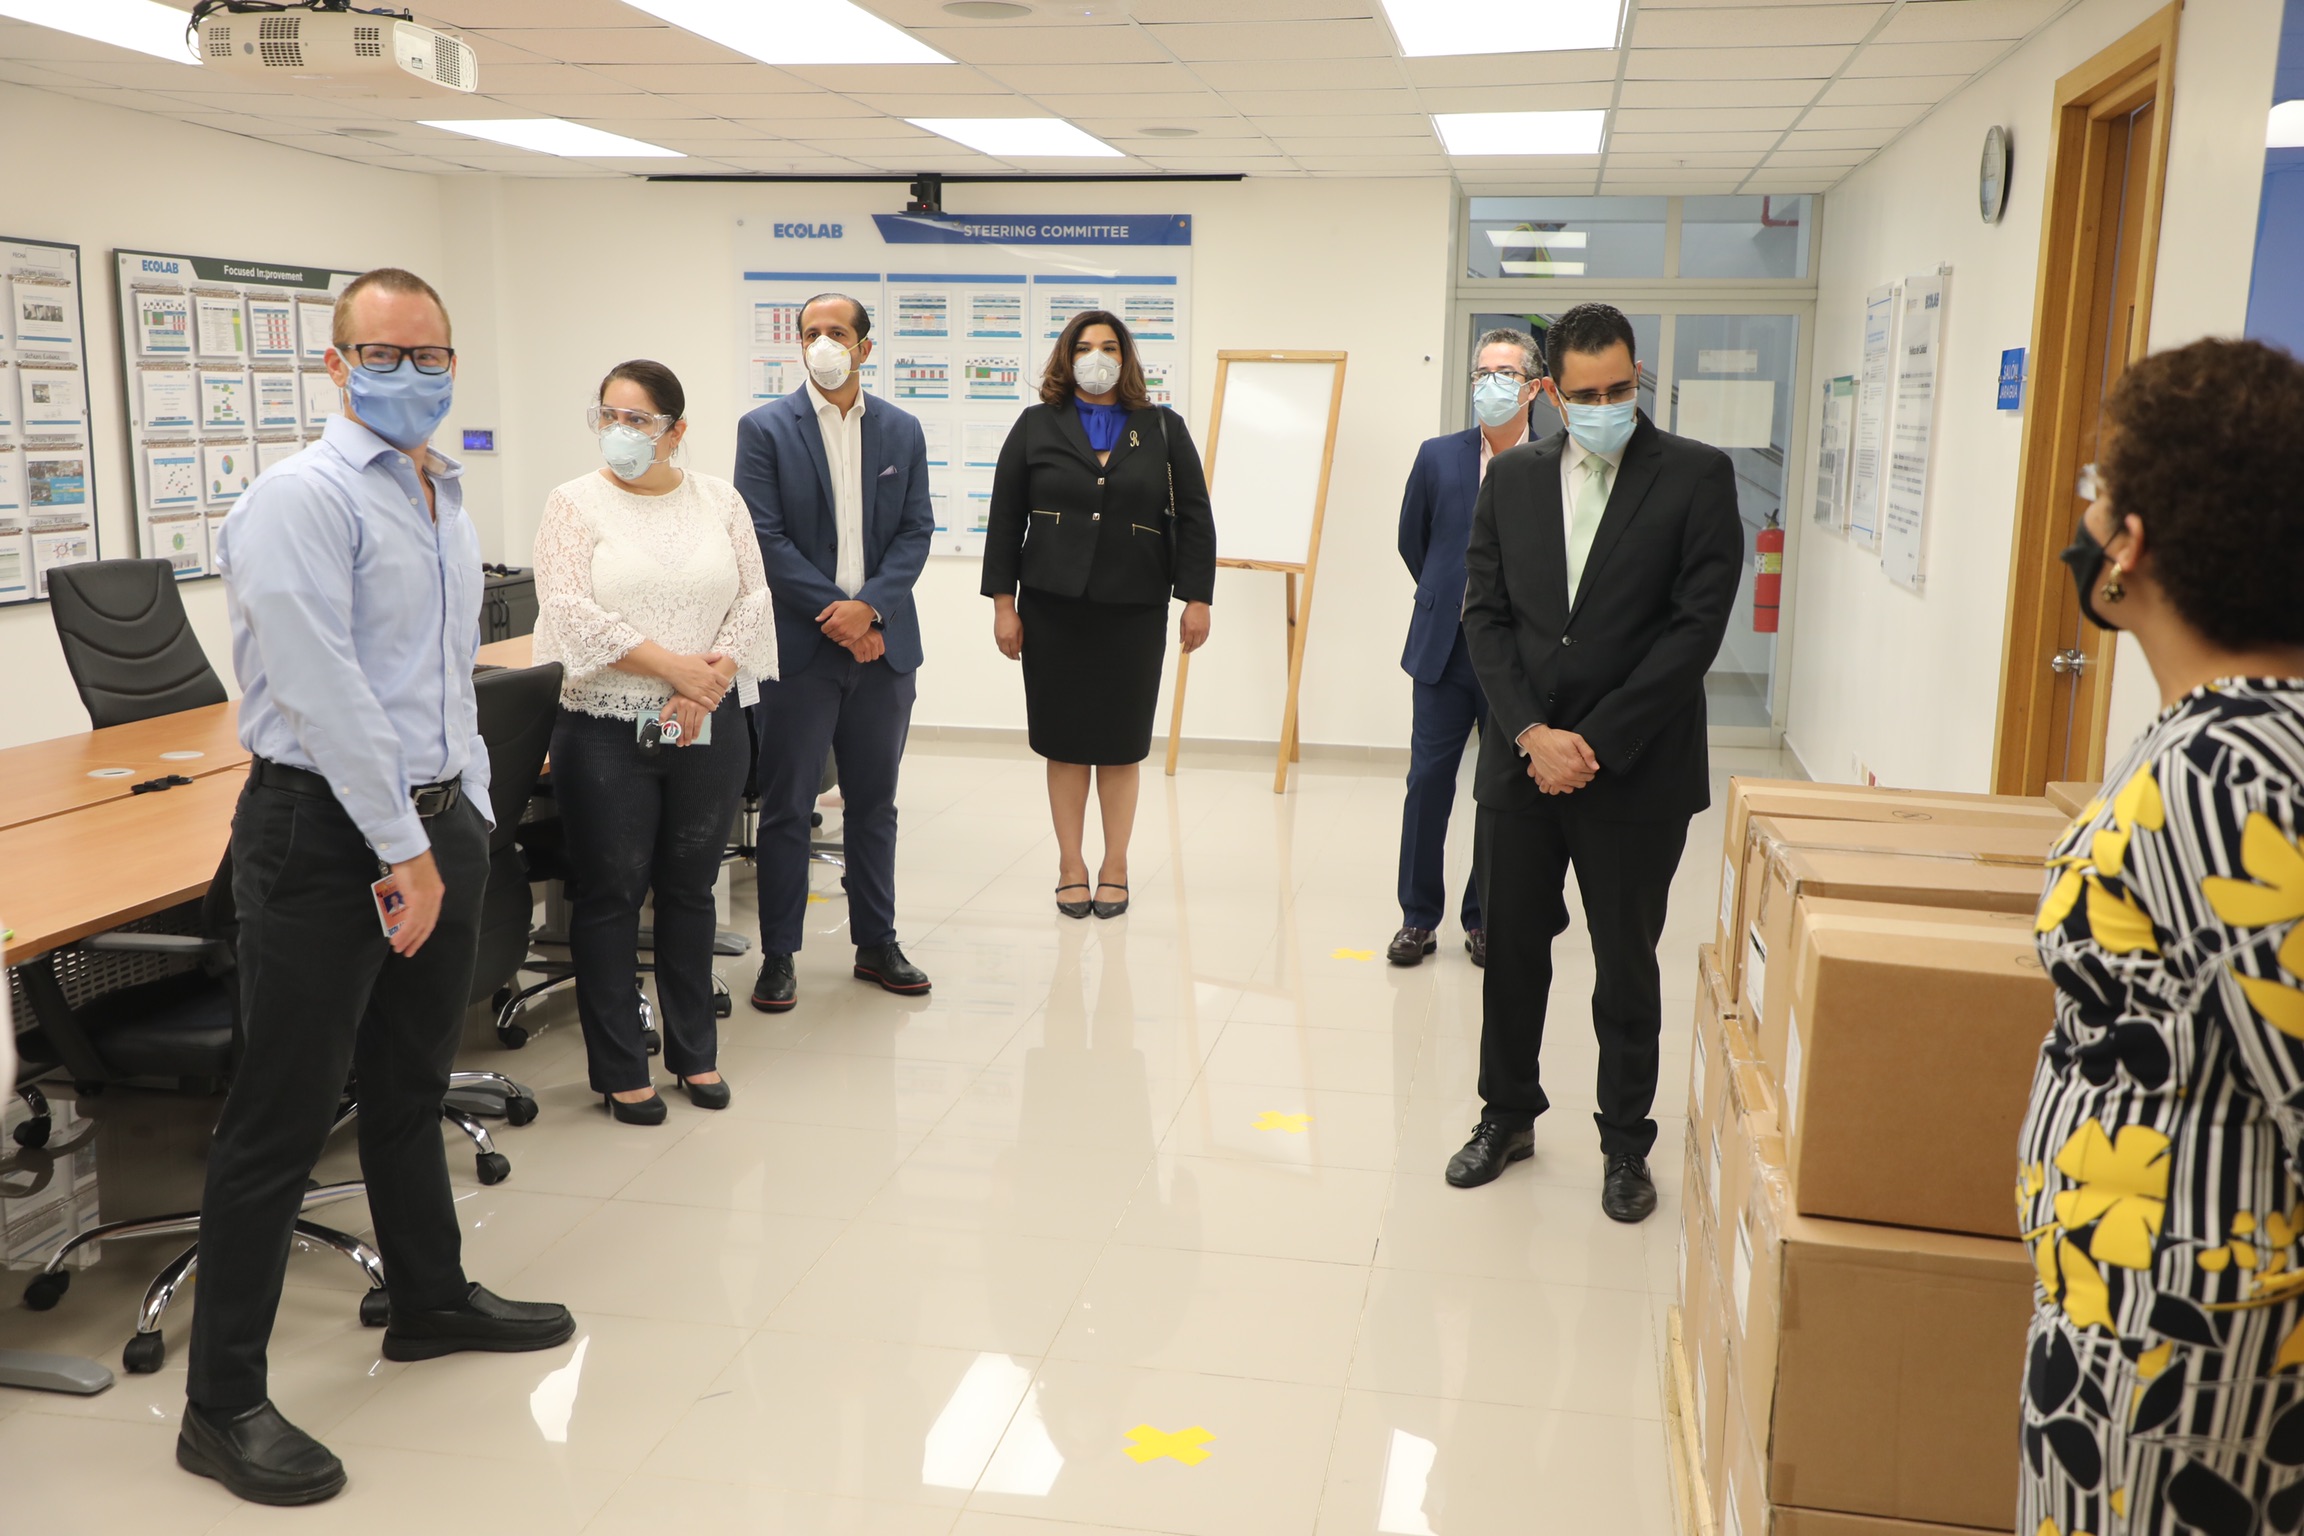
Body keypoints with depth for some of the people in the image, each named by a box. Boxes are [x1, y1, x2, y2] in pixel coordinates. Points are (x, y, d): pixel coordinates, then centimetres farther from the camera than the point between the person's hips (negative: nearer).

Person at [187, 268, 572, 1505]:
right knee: (283, 1118, -1)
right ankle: (222, 1404, 11)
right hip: (324, 831, -8)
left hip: (437, 821, 8)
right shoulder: (303, 499, -13)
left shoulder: (446, 502, 15)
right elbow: (327, 694, -20)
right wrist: (402, 852, -18)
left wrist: (467, 819, 13)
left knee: (410, 1085, 22)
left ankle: (430, 1299, 39)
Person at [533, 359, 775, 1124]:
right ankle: (619, 1070, 16)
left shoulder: (720, 501, 7)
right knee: (610, 896, 5)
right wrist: (675, 667, -17)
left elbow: (754, 601, 2)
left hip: (708, 730, 3)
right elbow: (571, 614, -12)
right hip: (607, 732, -3)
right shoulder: (574, 503, -2)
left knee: (690, 889, 13)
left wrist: (714, 677, -13)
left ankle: (695, 1052, 26)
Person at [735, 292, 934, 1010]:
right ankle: (778, 955, 13)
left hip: (883, 644, 3)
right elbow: (766, 537, -8)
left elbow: (915, 532, 3)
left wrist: (868, 607, -12)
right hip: (801, 647, -3)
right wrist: (835, 614, -14)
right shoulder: (765, 429, -1)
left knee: (874, 803, 12)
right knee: (786, 808, 3)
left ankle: (877, 943, 23)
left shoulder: (903, 431, 8)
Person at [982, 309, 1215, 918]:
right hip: (1053, 608, 0)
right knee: (1064, 738, 4)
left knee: (1122, 740, 5)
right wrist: (1003, 602, 0)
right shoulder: (1036, 427, 6)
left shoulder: (1163, 430, 7)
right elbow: (1004, 520, 5)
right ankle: (1071, 866, 14)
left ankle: (1115, 866, 16)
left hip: (1135, 609, 0)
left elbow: (1194, 519, 5)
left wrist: (1197, 598, -1)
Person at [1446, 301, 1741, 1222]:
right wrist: (1531, 733, -9)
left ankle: (1626, 1143, 24)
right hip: (1521, 761, 3)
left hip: (1634, 772, -3)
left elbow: (1697, 624, -10)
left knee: (1627, 965, 8)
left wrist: (1596, 742, -14)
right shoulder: (1512, 477, 7)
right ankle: (1507, 1114, 31)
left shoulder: (1696, 477, -4)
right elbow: (1485, 614, 4)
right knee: (1512, 948, 12)